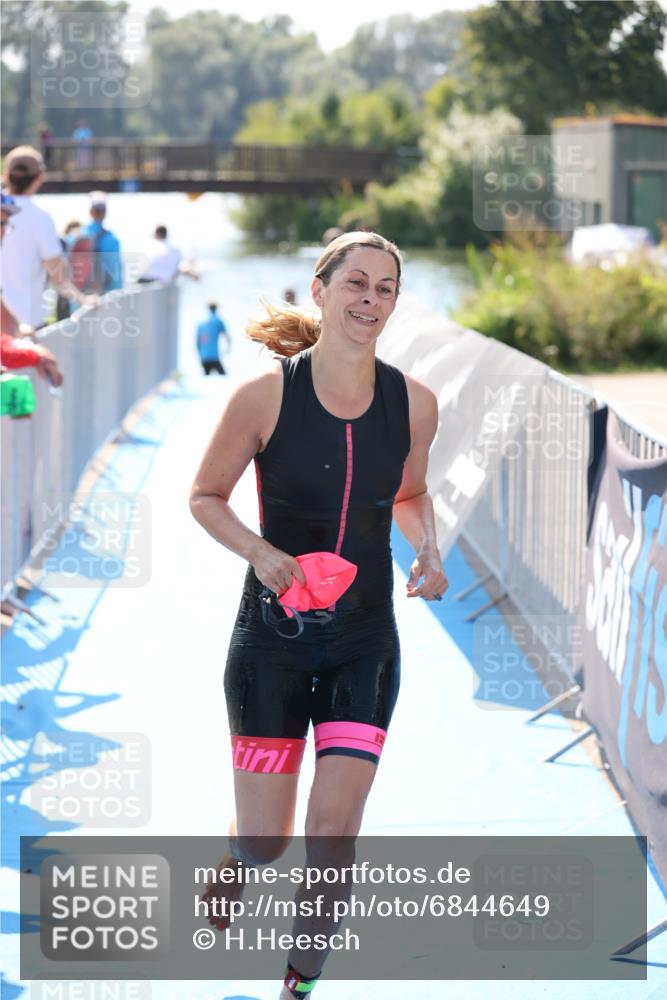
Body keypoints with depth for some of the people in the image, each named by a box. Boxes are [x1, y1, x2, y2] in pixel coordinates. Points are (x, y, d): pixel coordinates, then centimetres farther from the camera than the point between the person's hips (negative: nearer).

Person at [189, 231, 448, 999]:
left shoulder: (414, 403, -2)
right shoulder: (265, 395, -11)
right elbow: (205, 495, 0)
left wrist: (427, 550, -4)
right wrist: (257, 551, -18)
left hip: (365, 646, 2)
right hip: (272, 639, -2)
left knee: (334, 834, -6)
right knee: (267, 840, 4)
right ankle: (236, 860, 43)